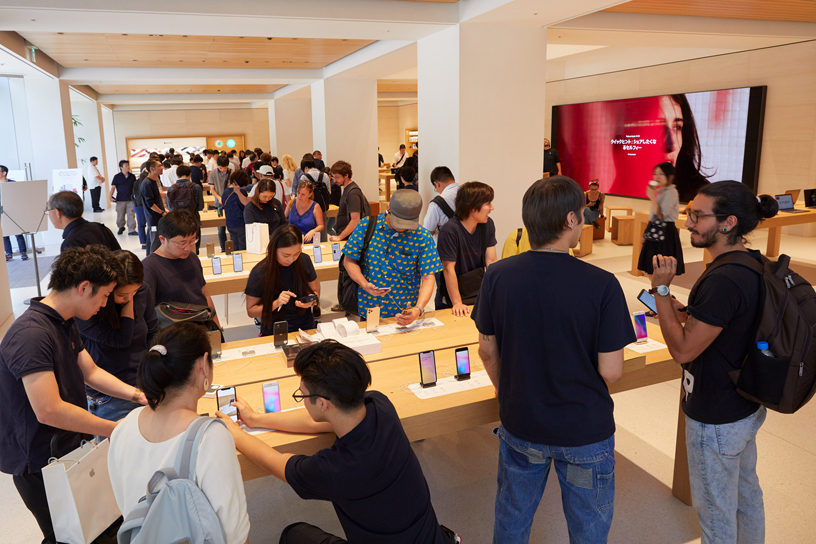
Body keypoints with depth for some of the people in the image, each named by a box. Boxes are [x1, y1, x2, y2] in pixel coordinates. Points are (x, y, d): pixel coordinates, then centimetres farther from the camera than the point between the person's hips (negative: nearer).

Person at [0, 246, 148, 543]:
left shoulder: (65, 324, 6)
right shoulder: (31, 333, -29)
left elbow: (90, 371, 9)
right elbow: (49, 411, -33)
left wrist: (136, 394, -3)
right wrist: (116, 430, -27)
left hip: (67, 448, 9)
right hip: (39, 463, -9)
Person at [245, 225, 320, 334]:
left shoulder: (304, 261, 0)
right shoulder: (259, 273, -8)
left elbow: (315, 290, 14)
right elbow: (251, 311, 0)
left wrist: (311, 301, -9)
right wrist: (276, 303, -16)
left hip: (306, 328, 2)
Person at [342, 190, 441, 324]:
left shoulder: (422, 237, -7)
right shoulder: (367, 225, -5)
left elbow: (428, 278, -9)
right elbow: (350, 260, 2)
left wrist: (419, 309, -25)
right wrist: (364, 284, -16)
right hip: (368, 308, 1)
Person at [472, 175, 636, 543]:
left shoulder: (497, 276, -13)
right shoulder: (601, 285, -22)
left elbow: (487, 350, -2)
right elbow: (611, 371, -18)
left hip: (519, 424, 3)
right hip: (585, 431, -2)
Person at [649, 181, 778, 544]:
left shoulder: (723, 281, -31)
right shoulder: (756, 265, 0)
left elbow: (682, 350, -25)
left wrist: (661, 289, -23)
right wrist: (683, 313, 1)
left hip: (716, 419, -10)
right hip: (748, 407, 10)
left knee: (715, 511, 12)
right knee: (746, 492, 29)